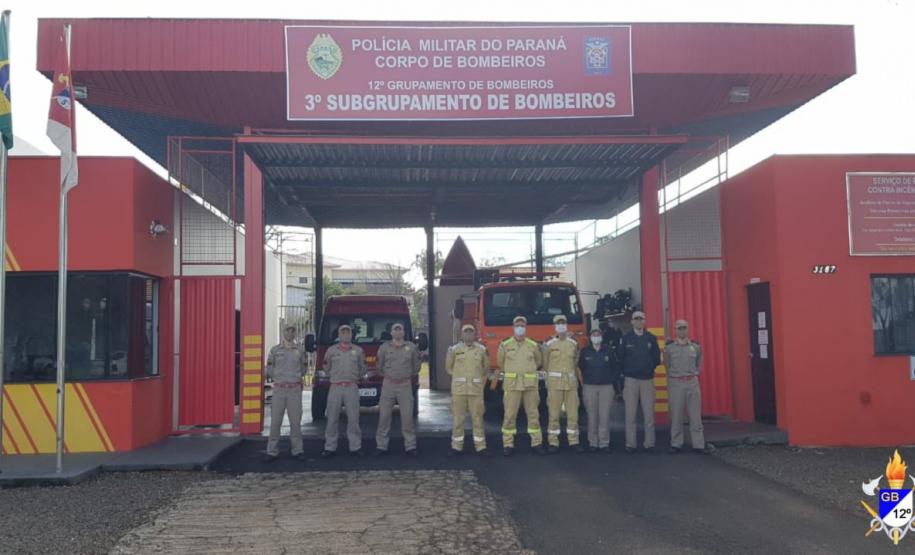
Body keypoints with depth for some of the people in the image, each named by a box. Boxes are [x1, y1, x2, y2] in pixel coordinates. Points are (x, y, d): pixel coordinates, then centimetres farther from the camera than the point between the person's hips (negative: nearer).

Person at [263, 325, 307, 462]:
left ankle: (297, 450, 10)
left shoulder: (300, 351, 7)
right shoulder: (275, 350, 5)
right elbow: (269, 370, 7)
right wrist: (280, 377, 3)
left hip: (295, 389, 1)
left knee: (295, 421, 3)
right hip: (279, 389, -1)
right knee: (275, 421, -1)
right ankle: (272, 452, 4)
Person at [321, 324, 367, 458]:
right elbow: (326, 369, 14)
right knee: (332, 418, 1)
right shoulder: (331, 350, 7)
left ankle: (355, 447, 5)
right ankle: (330, 447, 8)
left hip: (352, 387, 0)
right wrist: (335, 376, 7)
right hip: (335, 387, 0)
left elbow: (362, 370, 17)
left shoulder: (358, 350, 9)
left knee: (353, 418, -1)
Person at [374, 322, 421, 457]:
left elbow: (416, 365, 15)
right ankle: (381, 446, 8)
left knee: (407, 416, -3)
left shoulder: (411, 347, 3)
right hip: (388, 385, 0)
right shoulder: (384, 347, 3)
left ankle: (410, 446, 3)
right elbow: (379, 365, 14)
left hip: (405, 385, 0)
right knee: (384, 415, 1)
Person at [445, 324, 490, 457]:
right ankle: (456, 447, 10)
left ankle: (481, 447, 7)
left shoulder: (481, 349, 6)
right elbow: (448, 367, 12)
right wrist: (459, 377, 11)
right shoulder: (455, 349, 2)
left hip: (476, 389, 1)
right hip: (458, 389, 0)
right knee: (457, 418, 3)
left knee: (477, 418, 1)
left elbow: (485, 367, 19)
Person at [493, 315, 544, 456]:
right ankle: (508, 444, 4)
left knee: (533, 414, 4)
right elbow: (500, 366, 12)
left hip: (531, 385, 2)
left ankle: (536, 443, 12)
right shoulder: (505, 345, 4)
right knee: (509, 415, -2)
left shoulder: (534, 345, 9)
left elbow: (539, 363, 21)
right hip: (511, 385, -2)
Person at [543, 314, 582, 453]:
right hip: (555, 382, -3)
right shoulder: (549, 345, -1)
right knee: (554, 413, -1)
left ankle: (573, 441, 10)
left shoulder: (573, 344, 7)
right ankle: (553, 442, 4)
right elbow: (545, 364, 9)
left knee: (573, 413, 2)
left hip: (571, 382, 3)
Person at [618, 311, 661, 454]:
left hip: (648, 379, 1)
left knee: (649, 413, 0)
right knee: (631, 414, 0)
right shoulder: (625, 338, 2)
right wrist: (627, 369, 4)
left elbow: (657, 357, 10)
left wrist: (650, 368, 5)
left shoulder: (651, 338, 6)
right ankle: (630, 444, 4)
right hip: (631, 379, -1)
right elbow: (619, 356, 4)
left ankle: (650, 443, 6)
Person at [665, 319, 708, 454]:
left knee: (695, 415, 2)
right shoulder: (669, 347, 1)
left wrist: (693, 373, 9)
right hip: (675, 383, -1)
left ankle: (698, 444, 8)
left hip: (692, 382, 1)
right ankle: (676, 444, 11)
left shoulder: (696, 347, 6)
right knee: (676, 415, 2)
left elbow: (698, 365, 16)